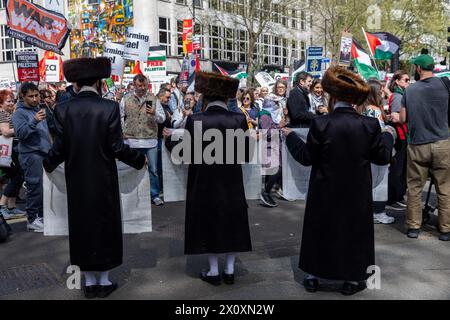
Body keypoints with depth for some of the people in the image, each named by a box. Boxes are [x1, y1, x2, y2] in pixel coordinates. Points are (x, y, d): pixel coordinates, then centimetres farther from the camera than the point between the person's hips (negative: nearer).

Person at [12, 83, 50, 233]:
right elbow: (20, 133, -20)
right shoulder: (20, 112, -7)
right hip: (31, 154, -8)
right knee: (35, 187, -7)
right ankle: (32, 220, 1)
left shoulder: (39, 109, 16)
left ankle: (42, 215, 22)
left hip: (44, 153, 8)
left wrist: (49, 148, 19)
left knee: (45, 186, 11)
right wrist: (34, 121, -31)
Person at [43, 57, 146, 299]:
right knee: (105, 225, 12)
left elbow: (59, 147, -4)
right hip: (103, 179, -2)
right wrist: (140, 160, 4)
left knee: (82, 226, 14)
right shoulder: (109, 107, -12)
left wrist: (48, 165, 17)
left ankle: (89, 282, 26)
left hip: (76, 181, 2)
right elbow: (117, 147, -12)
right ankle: (104, 281, 23)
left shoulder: (63, 109, -5)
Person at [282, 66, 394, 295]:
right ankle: (352, 279, 26)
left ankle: (313, 276, 26)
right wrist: (388, 136, 19)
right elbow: (382, 157, 0)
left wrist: (290, 136, 6)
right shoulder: (370, 125, -10)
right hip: (356, 193, 1)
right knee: (354, 230, 16)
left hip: (325, 192, 0)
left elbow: (306, 157, -8)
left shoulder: (320, 124, -15)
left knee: (320, 229, 15)